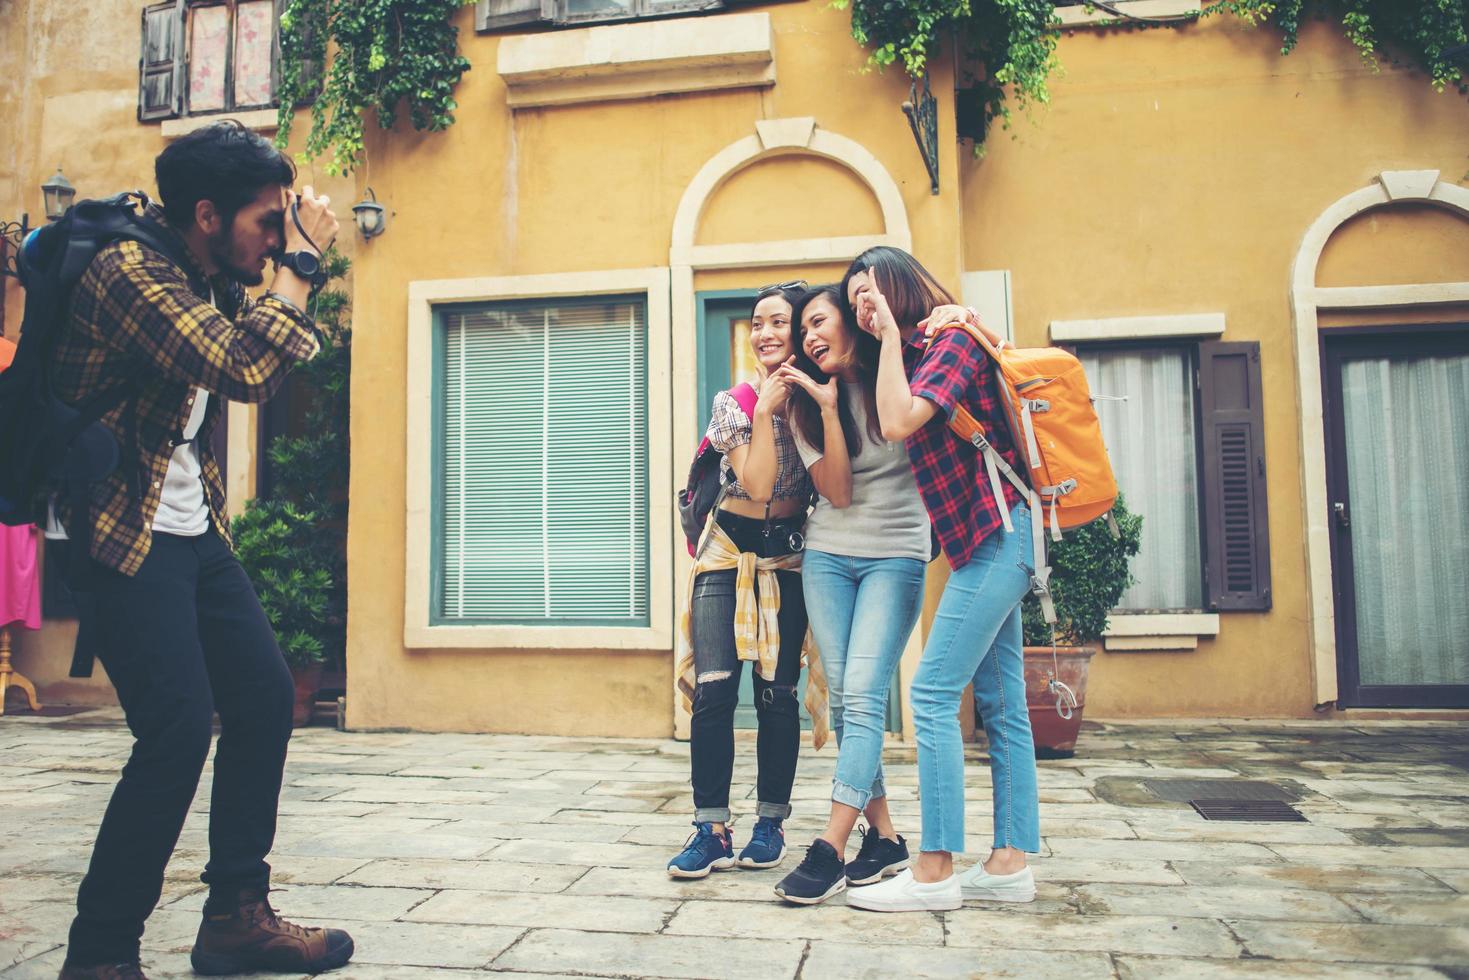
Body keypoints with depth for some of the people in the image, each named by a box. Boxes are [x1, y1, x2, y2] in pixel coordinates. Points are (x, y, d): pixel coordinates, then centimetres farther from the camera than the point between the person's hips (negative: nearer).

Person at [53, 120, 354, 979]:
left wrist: (289, 260, 8)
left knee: (266, 694, 5)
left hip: (193, 531, 9)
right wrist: (299, 260, -17)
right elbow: (248, 369, -29)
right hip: (123, 536, -9)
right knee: (179, 729, -14)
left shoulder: (209, 280, 10)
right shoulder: (128, 272, -17)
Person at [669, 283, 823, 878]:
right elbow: (757, 485, -16)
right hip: (728, 554, -1)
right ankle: (711, 830, 1)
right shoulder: (733, 404, -3)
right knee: (714, 692, -8)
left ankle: (771, 825, 16)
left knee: (777, 694, 1)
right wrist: (767, 410, -14)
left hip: (788, 557, 1)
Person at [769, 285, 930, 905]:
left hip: (896, 556, -3)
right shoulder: (806, 405, 7)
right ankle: (883, 838, 12)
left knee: (862, 695, -14)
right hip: (828, 556, 4)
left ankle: (829, 850, -14)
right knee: (843, 699, 1)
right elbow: (836, 492, -4)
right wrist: (827, 406, -11)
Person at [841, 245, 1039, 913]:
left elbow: (900, 421, -24)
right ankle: (1011, 864, 15)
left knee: (933, 695, -10)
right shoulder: (918, 355, 18)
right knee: (1000, 703, 9)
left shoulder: (953, 339, -8)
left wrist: (892, 335, -14)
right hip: (987, 541, 10)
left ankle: (934, 872, -5)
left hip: (995, 536, -10)